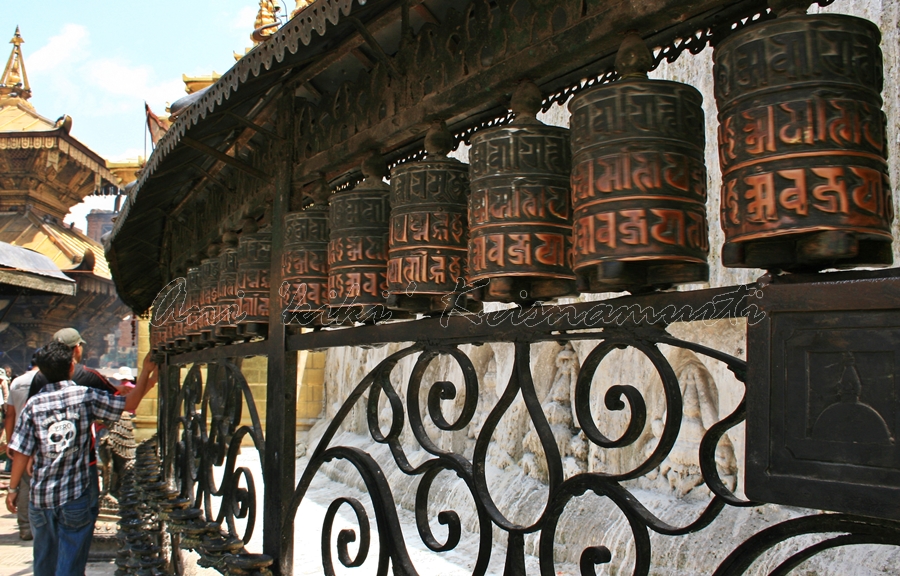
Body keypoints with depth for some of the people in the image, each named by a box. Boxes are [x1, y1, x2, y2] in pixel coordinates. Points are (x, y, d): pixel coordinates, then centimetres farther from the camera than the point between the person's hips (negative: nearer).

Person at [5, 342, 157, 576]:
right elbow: (129, 404, -4)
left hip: (40, 497, 3)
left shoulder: (33, 404, -4)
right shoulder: (86, 396, -9)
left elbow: (21, 453, -3)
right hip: (76, 496, -2)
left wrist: (13, 489, 8)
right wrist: (146, 372, 3)